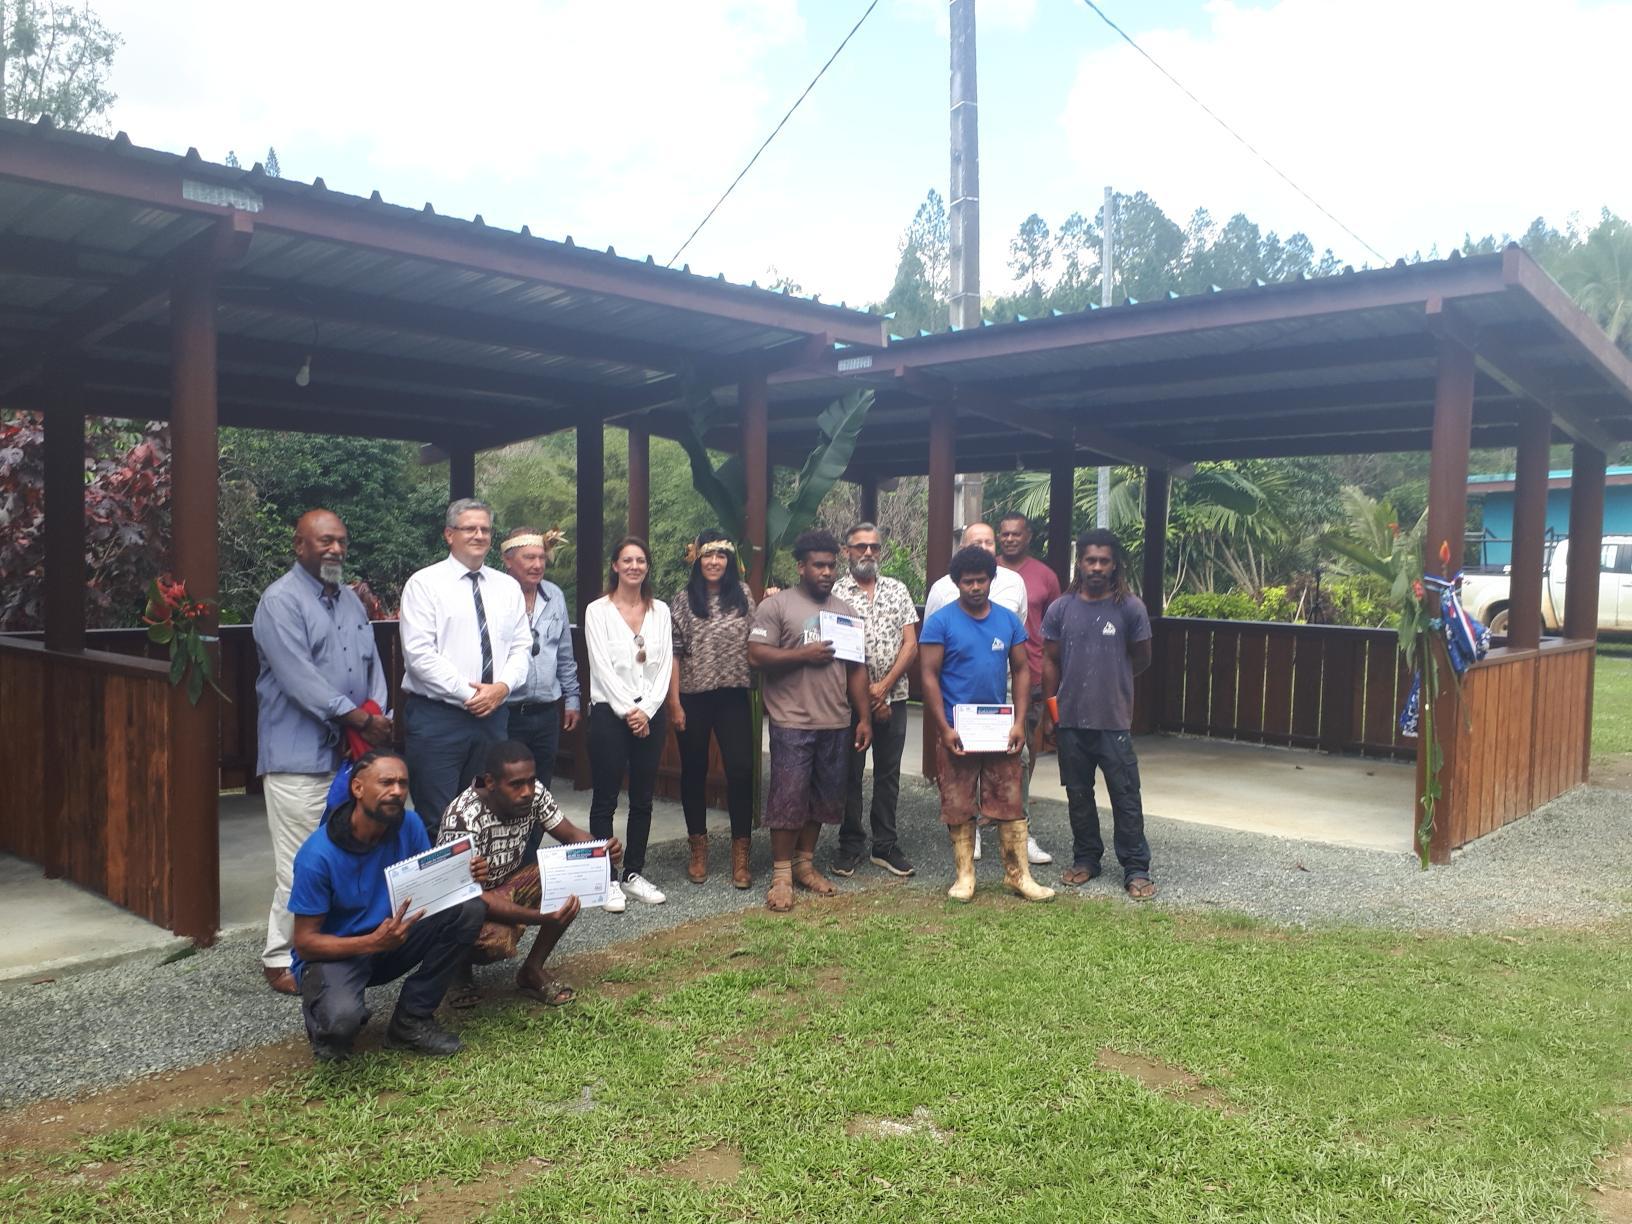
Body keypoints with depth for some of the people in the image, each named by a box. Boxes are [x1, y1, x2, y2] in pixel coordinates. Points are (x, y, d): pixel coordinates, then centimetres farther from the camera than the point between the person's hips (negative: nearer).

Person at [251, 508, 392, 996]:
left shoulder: (350, 600, 16)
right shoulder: (280, 601, -9)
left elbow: (371, 661, 13)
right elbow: (299, 677, -18)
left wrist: (376, 711, -6)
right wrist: (359, 718, -15)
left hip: (350, 751, 7)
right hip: (300, 754, -7)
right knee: (301, 863, -4)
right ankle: (281, 958, 9)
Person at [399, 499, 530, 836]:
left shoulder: (508, 586, 12)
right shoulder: (424, 584, -3)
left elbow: (522, 647, 10)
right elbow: (419, 654, -12)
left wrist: (503, 686, -9)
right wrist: (469, 694, -14)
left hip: (493, 715, 5)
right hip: (437, 717, -5)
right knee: (436, 819, -3)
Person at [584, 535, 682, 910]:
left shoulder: (660, 611, 9)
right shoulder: (597, 611, -2)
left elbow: (665, 665, 4)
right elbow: (602, 667, -8)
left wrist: (646, 709, -7)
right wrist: (627, 711, -12)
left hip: (650, 714, 4)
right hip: (609, 712, -4)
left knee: (642, 799, 8)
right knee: (605, 799, 0)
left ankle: (634, 874, 18)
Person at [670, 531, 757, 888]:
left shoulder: (743, 596, 5)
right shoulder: (684, 599, 1)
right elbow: (673, 653, -1)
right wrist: (675, 702, -6)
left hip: (733, 697, 1)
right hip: (694, 697, 0)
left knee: (741, 769, -5)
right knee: (694, 771, 9)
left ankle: (740, 855, 5)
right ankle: (698, 849, 24)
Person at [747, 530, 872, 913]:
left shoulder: (845, 611, 14)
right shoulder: (777, 605, -3)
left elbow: (857, 669, 14)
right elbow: (756, 655, -11)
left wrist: (864, 718, 9)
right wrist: (804, 655, -16)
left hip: (836, 724, 6)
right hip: (793, 723, -5)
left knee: (822, 798, 12)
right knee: (788, 798, -3)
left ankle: (804, 863, 26)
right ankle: (781, 875, 7)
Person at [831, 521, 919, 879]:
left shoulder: (898, 589, 8)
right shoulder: (834, 593, -2)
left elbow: (910, 645, 2)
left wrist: (884, 686, -9)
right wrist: (866, 693, -10)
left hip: (893, 696, 3)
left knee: (889, 773, 9)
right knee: (849, 773, 5)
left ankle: (886, 845, 19)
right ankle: (851, 845, 16)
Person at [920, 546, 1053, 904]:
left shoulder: (1009, 620, 5)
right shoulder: (941, 622, -7)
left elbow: (1021, 670, 7)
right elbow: (930, 676, -8)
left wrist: (1019, 722, -2)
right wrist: (944, 728, -13)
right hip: (957, 730, -3)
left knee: (1009, 803, 6)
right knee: (958, 806, 6)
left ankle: (1018, 874, 15)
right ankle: (965, 875, 18)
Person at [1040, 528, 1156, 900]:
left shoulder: (1130, 608, -5)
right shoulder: (1061, 609, 1)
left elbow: (1141, 659, 8)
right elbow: (1051, 663, 6)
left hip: (1114, 721, -2)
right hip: (1070, 720, 2)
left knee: (1126, 796, 1)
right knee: (1078, 794, 14)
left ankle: (1136, 869, 11)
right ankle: (1086, 858, 28)